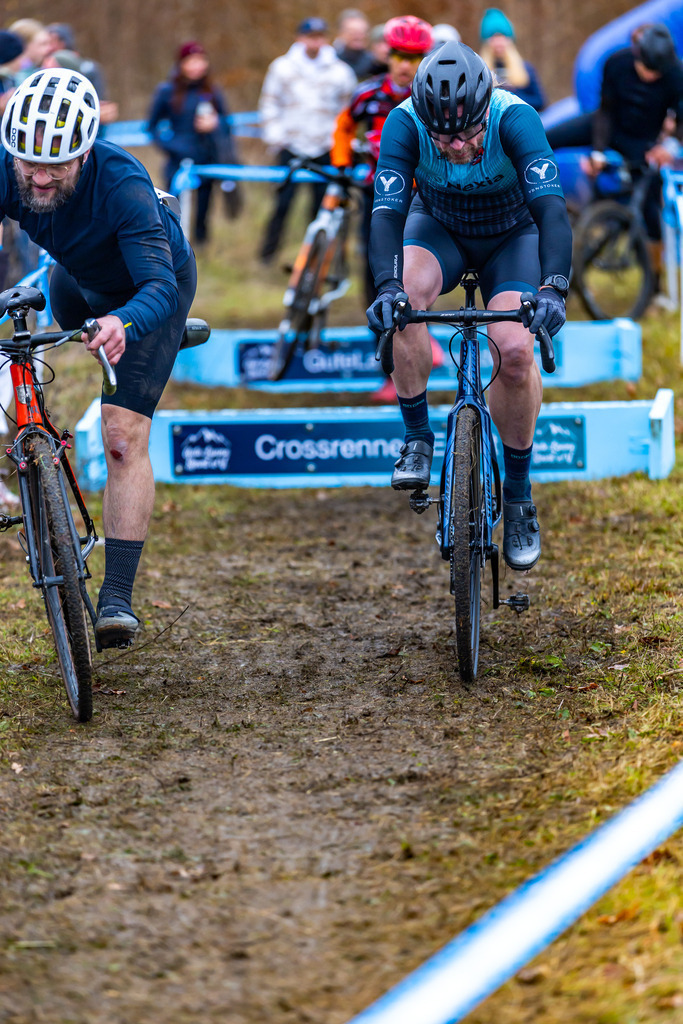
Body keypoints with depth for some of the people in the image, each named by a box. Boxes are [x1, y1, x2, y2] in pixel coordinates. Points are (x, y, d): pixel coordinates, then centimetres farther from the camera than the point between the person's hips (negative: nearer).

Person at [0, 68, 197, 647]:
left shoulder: (122, 185, -41)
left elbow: (160, 284, -46)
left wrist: (123, 323, -68)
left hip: (149, 287, -6)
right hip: (78, 278, 6)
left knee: (124, 435, -16)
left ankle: (118, 596, -19)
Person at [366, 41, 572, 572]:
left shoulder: (516, 119, -35)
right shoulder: (405, 123, -30)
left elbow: (552, 208, -44)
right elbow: (387, 210, -38)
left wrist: (553, 288, -58)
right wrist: (387, 286, -55)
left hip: (512, 235, -1)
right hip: (439, 227, 1)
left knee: (516, 351, -22)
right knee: (408, 295, -33)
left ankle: (519, 494, -1)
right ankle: (418, 439, -15)